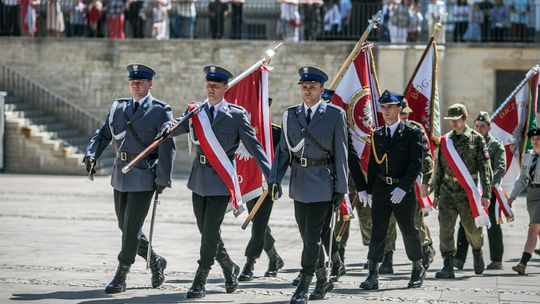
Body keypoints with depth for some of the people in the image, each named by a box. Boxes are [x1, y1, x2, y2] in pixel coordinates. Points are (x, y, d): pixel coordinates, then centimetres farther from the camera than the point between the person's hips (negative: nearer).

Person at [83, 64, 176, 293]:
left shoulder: (160, 111, -7)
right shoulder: (118, 107, 11)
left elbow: (167, 148, -10)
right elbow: (103, 135, 12)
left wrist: (162, 180, -14)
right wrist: (91, 155, -7)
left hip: (143, 176, -6)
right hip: (121, 174, 6)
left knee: (132, 227, -6)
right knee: (125, 226, 13)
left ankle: (120, 278, 2)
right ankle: (154, 261, 32)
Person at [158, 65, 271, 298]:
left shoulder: (237, 115, -2)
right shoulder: (196, 112, 9)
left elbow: (254, 146, -5)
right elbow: (180, 126, -6)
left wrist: (270, 175, -12)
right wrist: (169, 126, -31)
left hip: (221, 180, -5)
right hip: (199, 179, 5)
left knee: (210, 231, -7)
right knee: (205, 230, 12)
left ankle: (200, 283, -1)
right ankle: (229, 268, 33)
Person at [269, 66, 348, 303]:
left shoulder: (335, 115, -3)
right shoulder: (290, 115, 8)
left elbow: (341, 153, -3)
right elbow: (283, 150, 8)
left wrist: (341, 187, -6)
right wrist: (275, 179, -3)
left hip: (322, 183, -5)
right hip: (299, 183, 5)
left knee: (313, 237, -8)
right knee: (308, 236, 12)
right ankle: (323, 281, 28)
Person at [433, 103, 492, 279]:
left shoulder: (476, 139, -1)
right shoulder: (445, 140, 10)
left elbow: (485, 168, -3)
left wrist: (486, 194, -9)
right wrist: (436, 193, 13)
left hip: (468, 192, -3)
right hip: (447, 191, 3)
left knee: (472, 228, 6)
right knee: (445, 228, -8)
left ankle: (477, 252, 37)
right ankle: (448, 267, -6)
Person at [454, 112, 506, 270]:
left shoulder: (496, 145, 1)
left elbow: (500, 168, -10)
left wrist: (488, 185, -23)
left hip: (490, 191, -4)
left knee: (493, 226, 2)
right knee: (465, 224, -4)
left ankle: (497, 260, 9)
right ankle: (459, 259, -7)